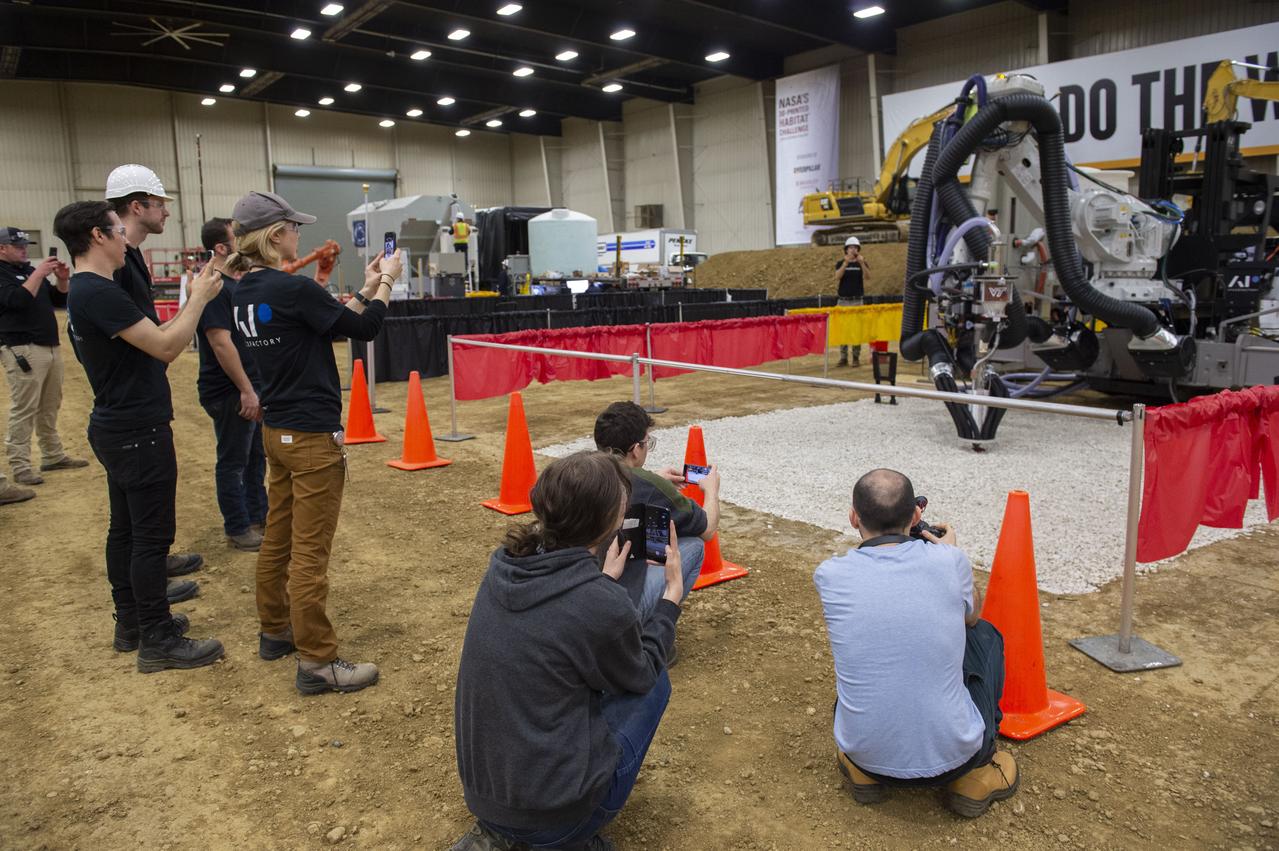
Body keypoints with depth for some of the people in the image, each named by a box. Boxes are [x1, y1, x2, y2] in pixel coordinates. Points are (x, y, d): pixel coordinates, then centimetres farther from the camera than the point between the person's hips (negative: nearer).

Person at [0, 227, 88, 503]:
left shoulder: (31, 270, 18)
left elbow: (60, 301, 18)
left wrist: (62, 280, 0)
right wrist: (39, 274, -19)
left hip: (51, 346, 7)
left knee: (50, 407, 12)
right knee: (24, 410, -7)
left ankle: (53, 456, 20)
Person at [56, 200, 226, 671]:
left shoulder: (83, 291, 12)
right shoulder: (100, 293, -22)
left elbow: (150, 345, 11)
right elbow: (166, 346, -23)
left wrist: (195, 300, 8)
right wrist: (199, 298, -11)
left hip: (118, 428, 11)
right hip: (139, 433, -11)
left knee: (126, 528, 17)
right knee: (152, 536, -3)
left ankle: (131, 622, 28)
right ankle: (158, 641, 5)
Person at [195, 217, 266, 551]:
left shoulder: (235, 283, 13)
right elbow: (221, 342, -23)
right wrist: (245, 389, -23)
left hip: (252, 387, 10)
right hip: (230, 391, -10)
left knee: (256, 457, 18)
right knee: (233, 462, 3)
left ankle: (258, 516, 30)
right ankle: (238, 529, 14)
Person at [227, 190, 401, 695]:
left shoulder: (245, 293, 7)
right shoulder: (293, 289, -20)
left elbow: (330, 324, 14)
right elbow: (365, 330, -12)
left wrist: (367, 288, 14)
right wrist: (386, 283, 2)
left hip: (276, 430, 9)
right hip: (312, 435, -9)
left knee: (277, 537, 19)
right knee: (310, 551, -3)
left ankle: (275, 631, 34)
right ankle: (316, 663, 6)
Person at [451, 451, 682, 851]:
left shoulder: (505, 566, -6)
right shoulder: (603, 606, -24)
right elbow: (642, 673, -2)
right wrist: (673, 593, 7)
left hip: (480, 789, 6)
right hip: (547, 807, -6)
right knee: (655, 683, 11)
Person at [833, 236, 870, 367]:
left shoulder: (862, 263, 4)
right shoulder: (840, 263, 5)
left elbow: (868, 277, -14)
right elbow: (837, 276, -14)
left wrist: (862, 263, -29)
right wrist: (846, 263, -28)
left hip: (857, 301, -1)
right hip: (843, 301, 1)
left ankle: (856, 357, 6)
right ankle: (843, 357, 7)